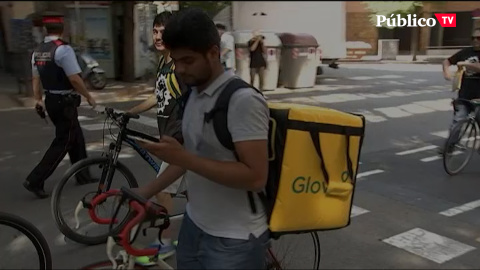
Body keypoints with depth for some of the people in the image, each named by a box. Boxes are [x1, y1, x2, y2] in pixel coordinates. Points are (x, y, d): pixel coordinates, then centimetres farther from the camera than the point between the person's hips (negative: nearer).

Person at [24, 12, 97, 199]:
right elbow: (74, 79, -20)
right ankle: (35, 180, -2)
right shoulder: (63, 49, -17)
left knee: (75, 137, 18)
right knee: (62, 142, -1)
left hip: (51, 101, 8)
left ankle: (82, 175, 28)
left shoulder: (38, 51, 7)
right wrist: (89, 97, -10)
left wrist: (38, 99, 18)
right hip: (65, 102, -8)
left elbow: (36, 79, 11)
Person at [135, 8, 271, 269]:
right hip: (193, 225, 7)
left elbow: (256, 177, -27)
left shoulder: (243, 100, -22)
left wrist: (183, 158, -28)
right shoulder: (192, 94, 4)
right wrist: (147, 191, 10)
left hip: (234, 240, -7)